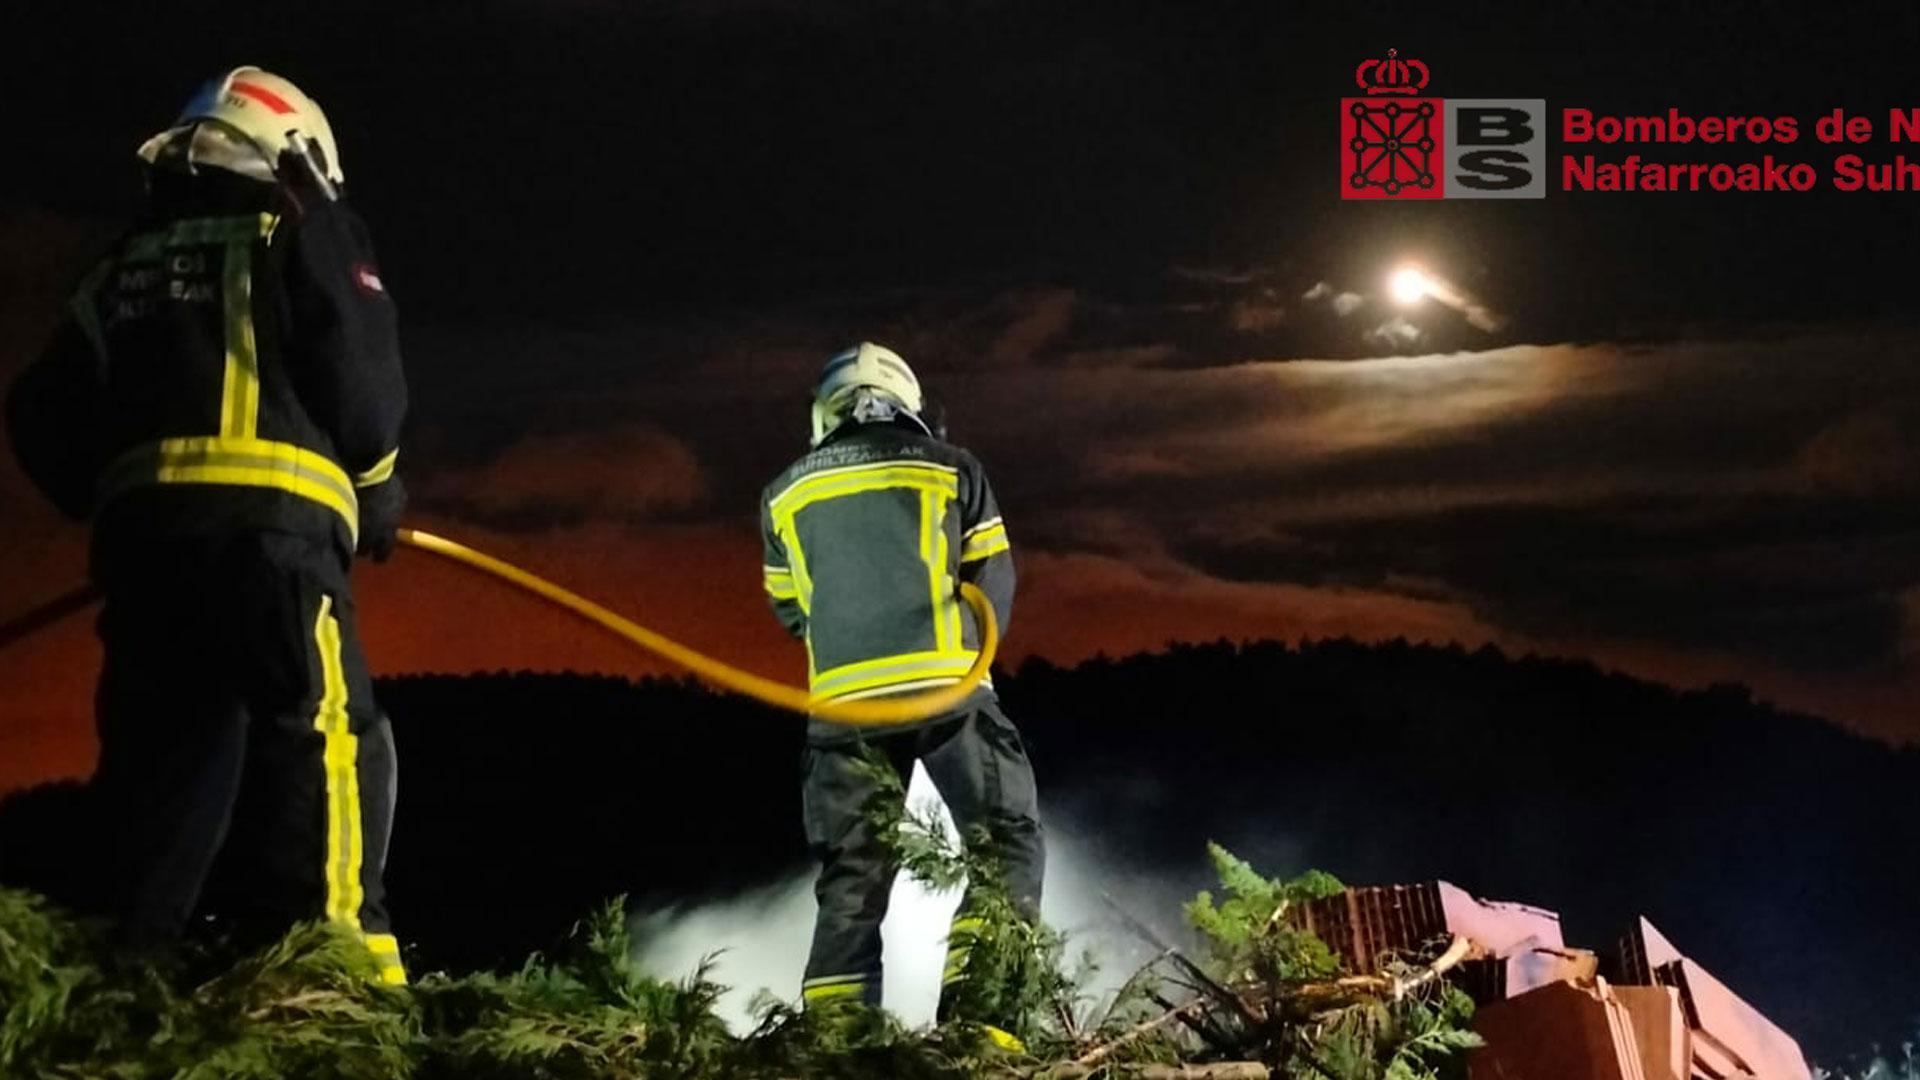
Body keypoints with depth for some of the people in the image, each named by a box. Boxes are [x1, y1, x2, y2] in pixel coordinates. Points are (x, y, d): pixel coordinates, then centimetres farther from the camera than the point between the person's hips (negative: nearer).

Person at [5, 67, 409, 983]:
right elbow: (362, 385, -1)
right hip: (270, 525, -5)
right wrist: (377, 497, 14)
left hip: (140, 530, 6)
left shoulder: (126, 264, 25)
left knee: (161, 759, 11)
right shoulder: (306, 235, 10)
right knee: (323, 741, -9)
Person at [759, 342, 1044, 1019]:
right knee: (1004, 841, 6)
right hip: (948, 688, -3)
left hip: (842, 702, 3)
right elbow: (994, 585, 10)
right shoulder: (951, 468, 9)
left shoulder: (785, 494, 15)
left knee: (852, 873, 10)